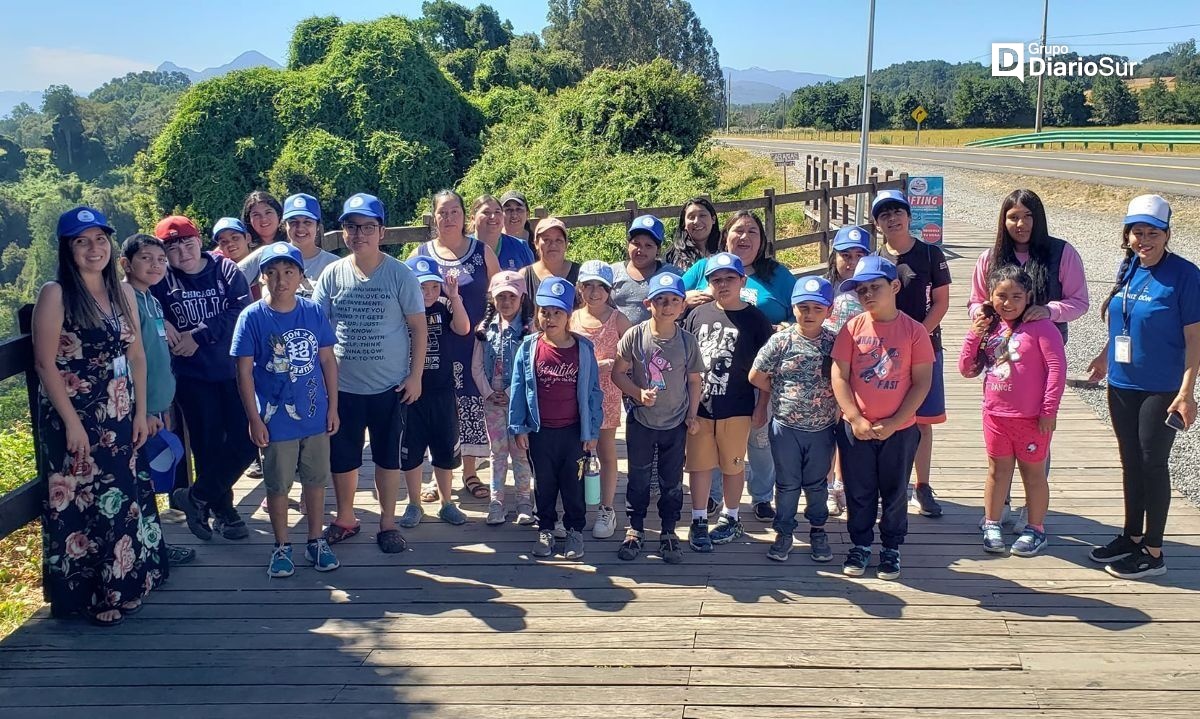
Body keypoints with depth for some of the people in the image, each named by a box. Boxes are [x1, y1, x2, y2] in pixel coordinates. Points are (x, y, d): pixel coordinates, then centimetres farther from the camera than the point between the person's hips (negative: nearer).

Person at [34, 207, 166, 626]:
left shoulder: (123, 293, 7)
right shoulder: (55, 294, -11)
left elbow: (136, 356, 9)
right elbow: (45, 363, -14)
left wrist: (141, 411, 5)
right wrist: (72, 421, -17)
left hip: (120, 416, 6)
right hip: (74, 417, -6)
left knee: (122, 498, 15)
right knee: (82, 503, 3)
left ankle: (121, 583, 32)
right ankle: (86, 596, 16)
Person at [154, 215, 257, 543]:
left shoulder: (226, 270, -3)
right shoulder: (161, 281, -2)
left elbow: (241, 312, -13)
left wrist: (199, 335, -17)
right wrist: (162, 324, -16)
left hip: (234, 370, 1)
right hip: (192, 375, 0)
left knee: (246, 440, -3)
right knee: (208, 445, 5)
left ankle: (198, 497, 16)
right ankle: (223, 511, 23)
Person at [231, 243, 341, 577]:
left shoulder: (313, 311, -3)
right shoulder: (252, 317, -10)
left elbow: (327, 360, 4)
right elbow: (244, 371, -7)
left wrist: (333, 407, 4)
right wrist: (254, 419, -8)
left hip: (315, 415, 3)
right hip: (276, 420, -2)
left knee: (316, 480, 14)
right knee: (278, 485, 11)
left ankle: (316, 541, 31)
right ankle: (282, 547, 27)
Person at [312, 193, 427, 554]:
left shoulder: (399, 273, -6)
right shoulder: (333, 274, -1)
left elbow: (418, 327, -3)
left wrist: (415, 376, -7)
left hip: (391, 386, -2)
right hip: (342, 386, 2)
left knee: (388, 457, 10)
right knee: (341, 457, 12)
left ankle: (388, 522, 25)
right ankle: (345, 518, 32)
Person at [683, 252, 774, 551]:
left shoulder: (755, 319, -3)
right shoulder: (697, 315, 3)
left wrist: (762, 406, -3)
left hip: (736, 408, -2)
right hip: (699, 405, 2)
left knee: (733, 465, 10)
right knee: (699, 464, 7)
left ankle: (730, 518, 27)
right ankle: (698, 521, 20)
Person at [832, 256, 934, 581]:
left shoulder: (914, 331, -7)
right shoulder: (853, 328, -4)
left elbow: (922, 382, -6)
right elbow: (839, 376, -5)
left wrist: (893, 423, -12)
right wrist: (856, 420, -12)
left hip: (899, 430, -1)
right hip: (855, 428, 1)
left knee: (894, 492, 13)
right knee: (859, 492, 12)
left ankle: (891, 548, 29)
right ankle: (861, 545, 29)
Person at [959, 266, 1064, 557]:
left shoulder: (1040, 327, -12)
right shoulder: (988, 328, 5)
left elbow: (1057, 368, -15)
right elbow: (967, 370, 6)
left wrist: (1049, 410, -16)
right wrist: (974, 336, -8)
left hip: (1031, 417, -4)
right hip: (995, 414, 5)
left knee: (1033, 472, 10)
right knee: (997, 470, 15)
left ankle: (1035, 529, 24)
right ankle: (991, 525, 29)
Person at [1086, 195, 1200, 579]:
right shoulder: (1128, 267, 3)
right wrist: (1107, 353, 18)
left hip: (1161, 389, -6)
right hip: (1122, 384, 6)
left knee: (1152, 464, 2)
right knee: (1131, 461, 15)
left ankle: (1153, 552, 15)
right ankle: (1132, 536, 30)